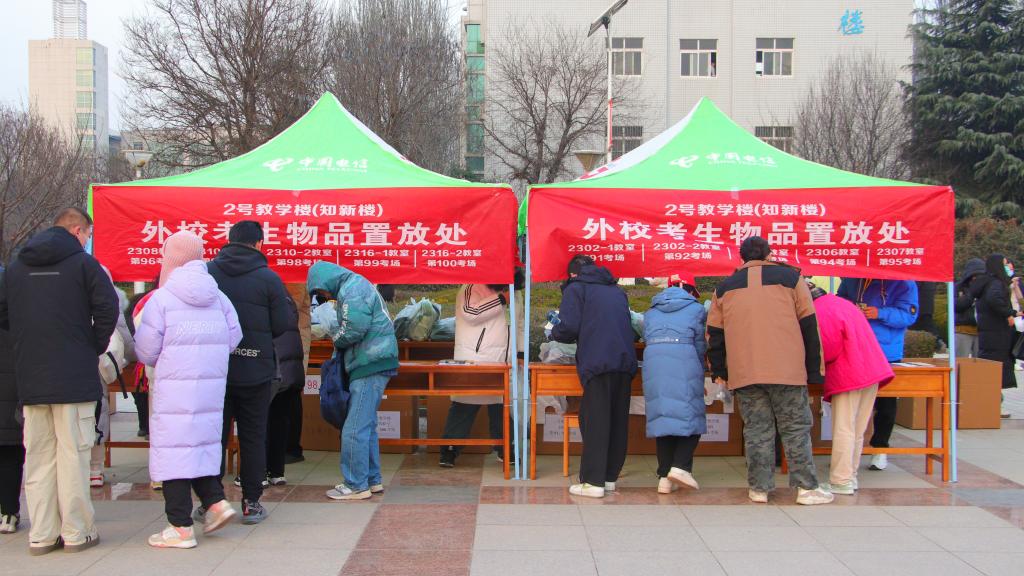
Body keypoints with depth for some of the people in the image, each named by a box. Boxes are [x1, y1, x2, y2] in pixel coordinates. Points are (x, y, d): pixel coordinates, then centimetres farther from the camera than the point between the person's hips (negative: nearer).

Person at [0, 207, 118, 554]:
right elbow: (107, 308, -13)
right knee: (73, 455, 0)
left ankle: (42, 535, 12)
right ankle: (76, 533, 5)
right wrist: (96, 347, 1)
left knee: (38, 458, 9)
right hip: (75, 379, -5)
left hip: (29, 379, 5)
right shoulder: (82, 262, -5)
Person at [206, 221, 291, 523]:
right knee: (253, 437, 9)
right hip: (255, 371, -1)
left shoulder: (206, 272, -3)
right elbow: (283, 325, -7)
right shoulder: (268, 278, -8)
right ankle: (251, 503, 12)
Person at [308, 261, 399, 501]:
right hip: (374, 364, 11)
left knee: (355, 429, -6)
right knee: (366, 426, 16)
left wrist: (335, 337, -2)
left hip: (370, 365, -11)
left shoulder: (352, 288, -10)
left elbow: (355, 328, -21)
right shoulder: (358, 285, 22)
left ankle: (357, 485, 1)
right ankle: (372, 480, 23)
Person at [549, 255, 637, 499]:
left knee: (594, 422, -4)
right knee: (618, 421, 11)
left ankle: (593, 482, -5)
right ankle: (610, 476, 16)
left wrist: (554, 331, 15)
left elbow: (569, 328, -6)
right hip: (626, 362, 6)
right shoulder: (617, 290, 25)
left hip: (598, 364, -6)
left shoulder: (575, 288, 6)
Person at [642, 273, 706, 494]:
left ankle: (665, 476, 3)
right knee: (690, 416, 2)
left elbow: (646, 338, 15)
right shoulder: (695, 308, 12)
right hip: (684, 363, -4)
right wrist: (701, 366, 26)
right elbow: (700, 343, 11)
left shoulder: (651, 311, 23)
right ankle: (680, 466, -16)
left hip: (653, 361, 4)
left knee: (661, 416, 6)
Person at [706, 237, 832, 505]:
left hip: (744, 373, 2)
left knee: (757, 430, 7)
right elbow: (809, 327, 6)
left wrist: (719, 372, 23)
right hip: (787, 371, -2)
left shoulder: (725, 288, 14)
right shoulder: (790, 278, 7)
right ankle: (806, 487, 5)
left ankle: (759, 488, 8)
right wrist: (815, 370, 10)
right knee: (796, 428, 5)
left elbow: (715, 335, 15)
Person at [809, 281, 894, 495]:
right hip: (871, 370, 9)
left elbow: (828, 350, -18)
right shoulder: (838, 302, 15)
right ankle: (850, 477, 20)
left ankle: (841, 482, -1)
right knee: (857, 430, 13)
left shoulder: (819, 313, -14)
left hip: (848, 376, -9)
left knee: (843, 429, -4)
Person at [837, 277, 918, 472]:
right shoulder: (852, 277, 5)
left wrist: (880, 314, -25)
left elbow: (908, 315, -12)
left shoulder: (903, 282, -7)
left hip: (887, 354, -3)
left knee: (885, 404, 7)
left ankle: (880, 448, 21)